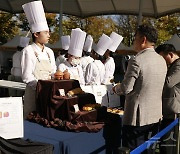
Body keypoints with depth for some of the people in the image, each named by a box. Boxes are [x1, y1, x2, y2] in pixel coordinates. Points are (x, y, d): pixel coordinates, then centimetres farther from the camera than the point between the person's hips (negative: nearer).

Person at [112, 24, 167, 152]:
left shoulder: (137, 60, -17)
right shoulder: (162, 61, 6)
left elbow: (126, 88, -16)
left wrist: (116, 88, 5)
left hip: (138, 117, -7)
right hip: (156, 116, 7)